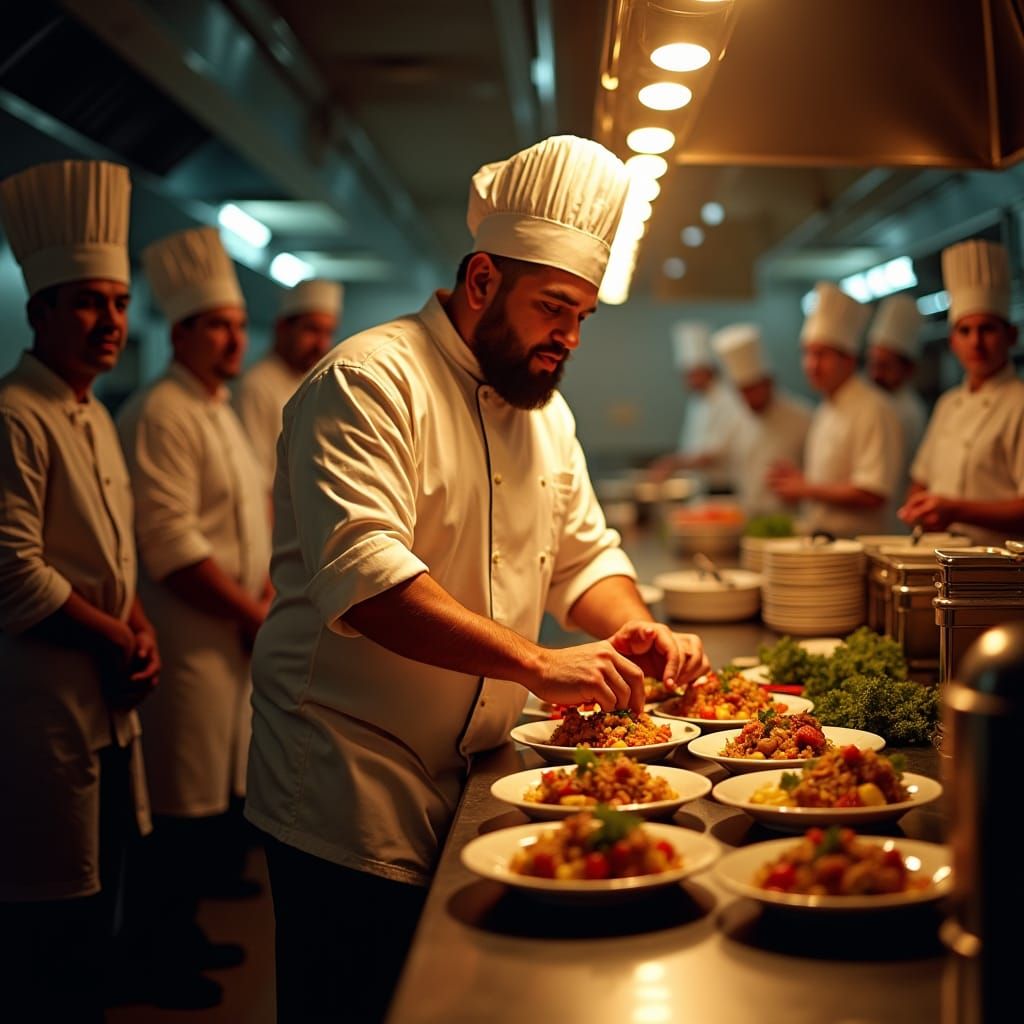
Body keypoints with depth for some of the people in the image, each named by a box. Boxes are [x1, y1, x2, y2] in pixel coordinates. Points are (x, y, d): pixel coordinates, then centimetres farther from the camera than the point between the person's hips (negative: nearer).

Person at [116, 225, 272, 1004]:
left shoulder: (222, 412, 17)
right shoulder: (160, 414, -14)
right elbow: (171, 545, -21)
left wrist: (265, 596, 4)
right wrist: (251, 615, -14)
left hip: (236, 635, 10)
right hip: (189, 640, -9)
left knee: (220, 795, 17)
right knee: (186, 805, -1)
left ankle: (184, 930, 31)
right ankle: (162, 951, 15)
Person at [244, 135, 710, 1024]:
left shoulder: (541, 407, 12)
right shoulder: (370, 383, -16)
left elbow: (583, 550, 16)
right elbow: (362, 573, -29)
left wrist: (633, 627, -6)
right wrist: (537, 663, -34)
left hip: (474, 783, 8)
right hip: (353, 793, -8)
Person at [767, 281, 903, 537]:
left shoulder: (872, 410, -10)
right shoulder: (824, 412, 19)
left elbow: (873, 494, -18)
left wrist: (808, 489, -10)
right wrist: (798, 482, 6)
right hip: (820, 542, 8)